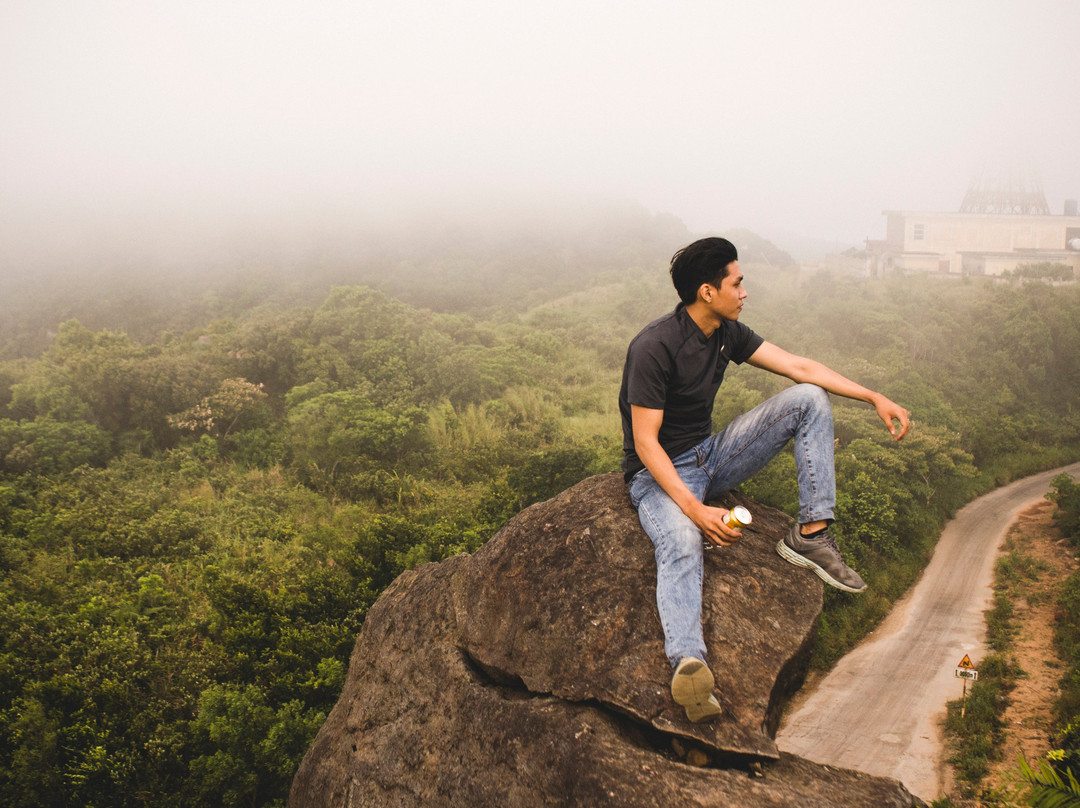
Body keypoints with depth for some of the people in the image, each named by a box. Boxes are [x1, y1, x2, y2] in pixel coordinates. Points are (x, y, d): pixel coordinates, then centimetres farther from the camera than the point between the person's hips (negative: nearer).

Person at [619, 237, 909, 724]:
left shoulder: (727, 333, 2)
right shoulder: (654, 348, -22)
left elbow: (799, 367, 5)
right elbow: (645, 444, -25)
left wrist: (874, 398, -3)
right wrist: (695, 509, -34)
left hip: (709, 456, 8)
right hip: (660, 473, -8)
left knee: (810, 398, -3)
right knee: (682, 542, -42)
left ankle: (811, 533, -9)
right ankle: (689, 665, -64)